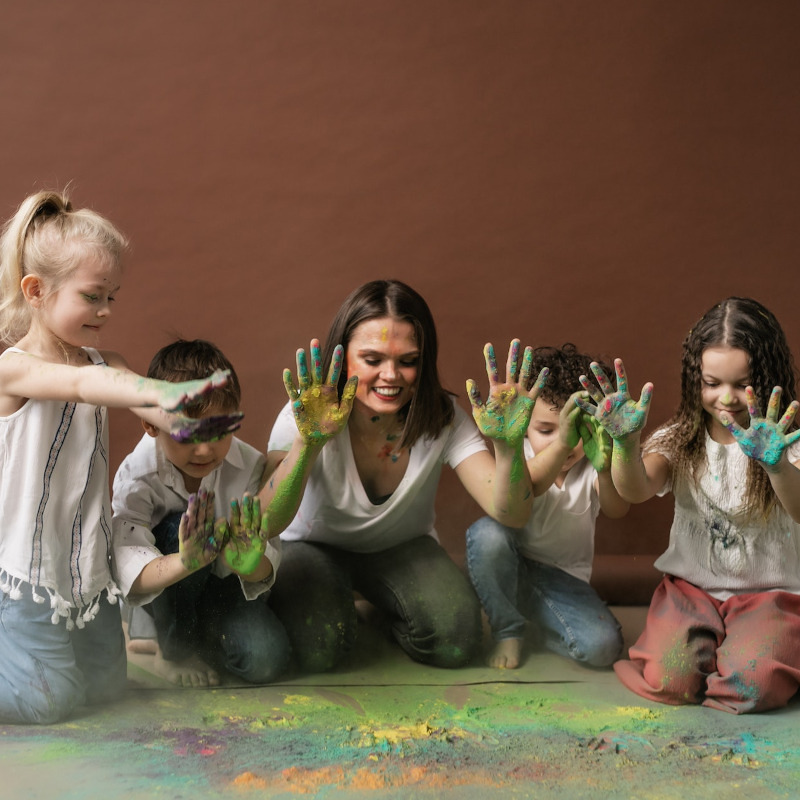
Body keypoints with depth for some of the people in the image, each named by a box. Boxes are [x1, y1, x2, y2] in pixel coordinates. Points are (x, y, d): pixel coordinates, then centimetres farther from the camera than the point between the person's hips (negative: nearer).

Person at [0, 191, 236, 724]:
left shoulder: (105, 365, 4)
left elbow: (147, 401, -12)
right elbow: (78, 384, -36)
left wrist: (184, 415, -36)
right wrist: (160, 393, -54)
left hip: (85, 559, 7)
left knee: (107, 685, 16)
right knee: (50, 699, -2)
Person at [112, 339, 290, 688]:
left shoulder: (249, 467, -20)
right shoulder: (136, 476, -26)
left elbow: (268, 561, -24)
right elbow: (127, 570, -39)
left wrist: (250, 563, -50)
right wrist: (182, 563, -61)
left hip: (222, 584, 2)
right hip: (162, 590, -2)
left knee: (266, 658, -23)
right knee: (180, 528, -34)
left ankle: (203, 632, 11)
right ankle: (173, 648, -12)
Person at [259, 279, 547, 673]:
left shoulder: (442, 419, -21)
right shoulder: (308, 419, -27)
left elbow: (511, 514, -30)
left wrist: (507, 444, -51)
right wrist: (308, 444, -57)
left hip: (403, 548, 2)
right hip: (315, 547, -1)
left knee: (455, 640, -24)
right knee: (316, 648, -30)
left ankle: (386, 611, 11)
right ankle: (336, 606, 8)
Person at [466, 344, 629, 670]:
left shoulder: (590, 468, -8)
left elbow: (617, 510, -30)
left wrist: (605, 467, -54)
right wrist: (559, 445, -56)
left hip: (563, 579, 0)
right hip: (511, 569, 0)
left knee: (603, 646, -26)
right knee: (486, 532, -33)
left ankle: (541, 625, 8)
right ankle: (508, 631, -9)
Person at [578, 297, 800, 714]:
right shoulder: (679, 439, 1)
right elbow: (636, 489, -18)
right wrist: (626, 441, -41)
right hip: (692, 586, 2)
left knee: (751, 685, -29)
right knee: (669, 678, -24)